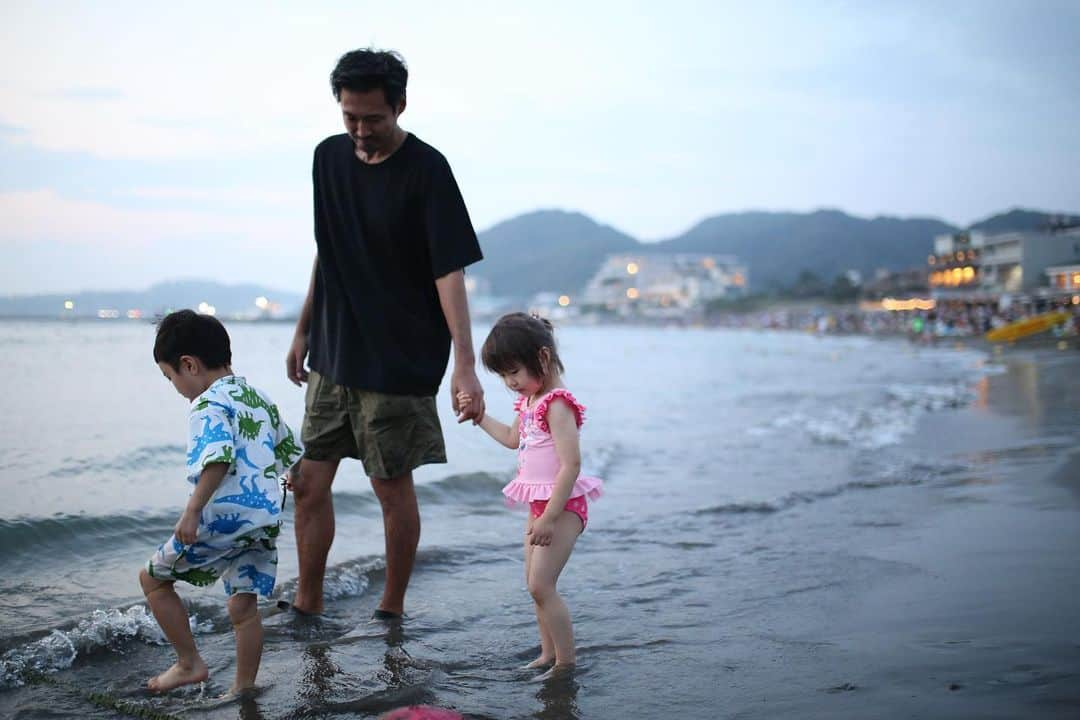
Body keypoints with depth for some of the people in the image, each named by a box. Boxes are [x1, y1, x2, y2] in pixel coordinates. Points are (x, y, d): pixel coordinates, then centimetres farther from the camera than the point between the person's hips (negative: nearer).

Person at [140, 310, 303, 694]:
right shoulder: (260, 400, 16)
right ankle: (244, 688, 18)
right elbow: (291, 453, 24)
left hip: (222, 520, -8)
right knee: (244, 607, 14)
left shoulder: (209, 404, -10)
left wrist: (193, 509, -26)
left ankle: (190, 663, 11)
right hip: (265, 520, 8)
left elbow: (218, 459, -26)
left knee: (153, 578, 10)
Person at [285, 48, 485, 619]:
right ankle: (306, 606, 22)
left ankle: (392, 609, 20)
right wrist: (304, 330, 17)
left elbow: (449, 272, -20)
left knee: (393, 488, 3)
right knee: (309, 482, 8)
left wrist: (465, 365, -28)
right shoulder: (330, 157, 6)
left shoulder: (426, 171, -14)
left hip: (400, 359, -6)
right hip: (334, 355, 6)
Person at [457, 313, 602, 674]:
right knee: (536, 585, 13)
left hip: (561, 505, -10)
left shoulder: (557, 404, -20)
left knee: (541, 585, -13)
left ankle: (566, 663, -5)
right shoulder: (529, 400, 10)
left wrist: (549, 517, -26)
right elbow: (512, 439, 30)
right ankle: (548, 655, 23)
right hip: (538, 504, 10)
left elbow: (571, 464, -26)